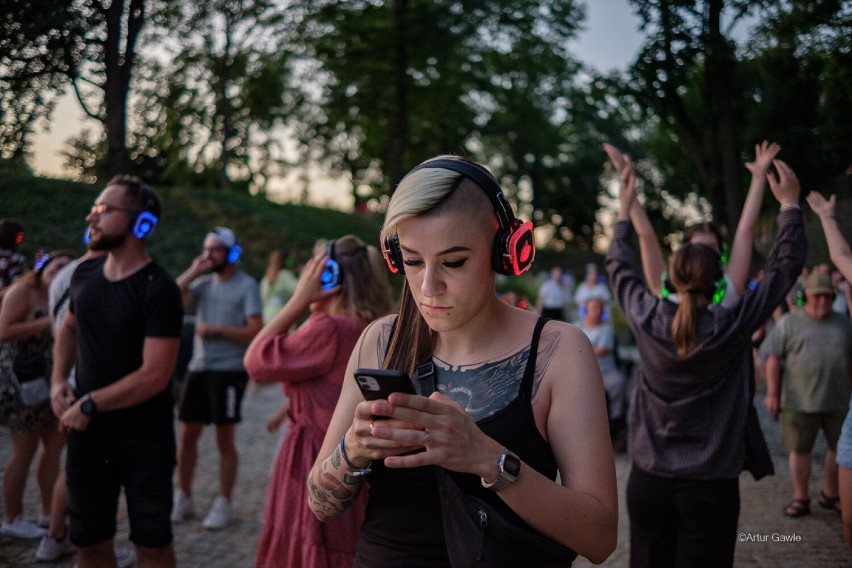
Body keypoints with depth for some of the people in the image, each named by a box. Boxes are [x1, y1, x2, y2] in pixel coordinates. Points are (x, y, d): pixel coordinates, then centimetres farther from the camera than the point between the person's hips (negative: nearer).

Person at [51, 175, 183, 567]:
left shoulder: (158, 288, -18)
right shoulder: (84, 275, 2)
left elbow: (154, 376, -22)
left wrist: (89, 404, -14)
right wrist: (58, 381, 5)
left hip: (144, 436, -6)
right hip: (86, 431, 6)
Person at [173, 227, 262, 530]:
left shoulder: (246, 285, -6)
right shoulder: (204, 282, 9)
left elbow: (255, 331, -13)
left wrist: (215, 329, -14)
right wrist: (193, 272, -7)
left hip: (229, 370, -5)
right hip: (199, 368, 5)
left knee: (225, 439, 3)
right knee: (188, 434, 10)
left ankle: (223, 504, 15)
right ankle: (183, 498, 24)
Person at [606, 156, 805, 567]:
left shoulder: (647, 321, -8)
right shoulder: (733, 327, -13)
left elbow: (619, 268, 11)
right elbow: (785, 267, -2)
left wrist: (624, 211, 22)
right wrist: (790, 205, 9)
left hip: (649, 481, 3)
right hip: (711, 487, -2)